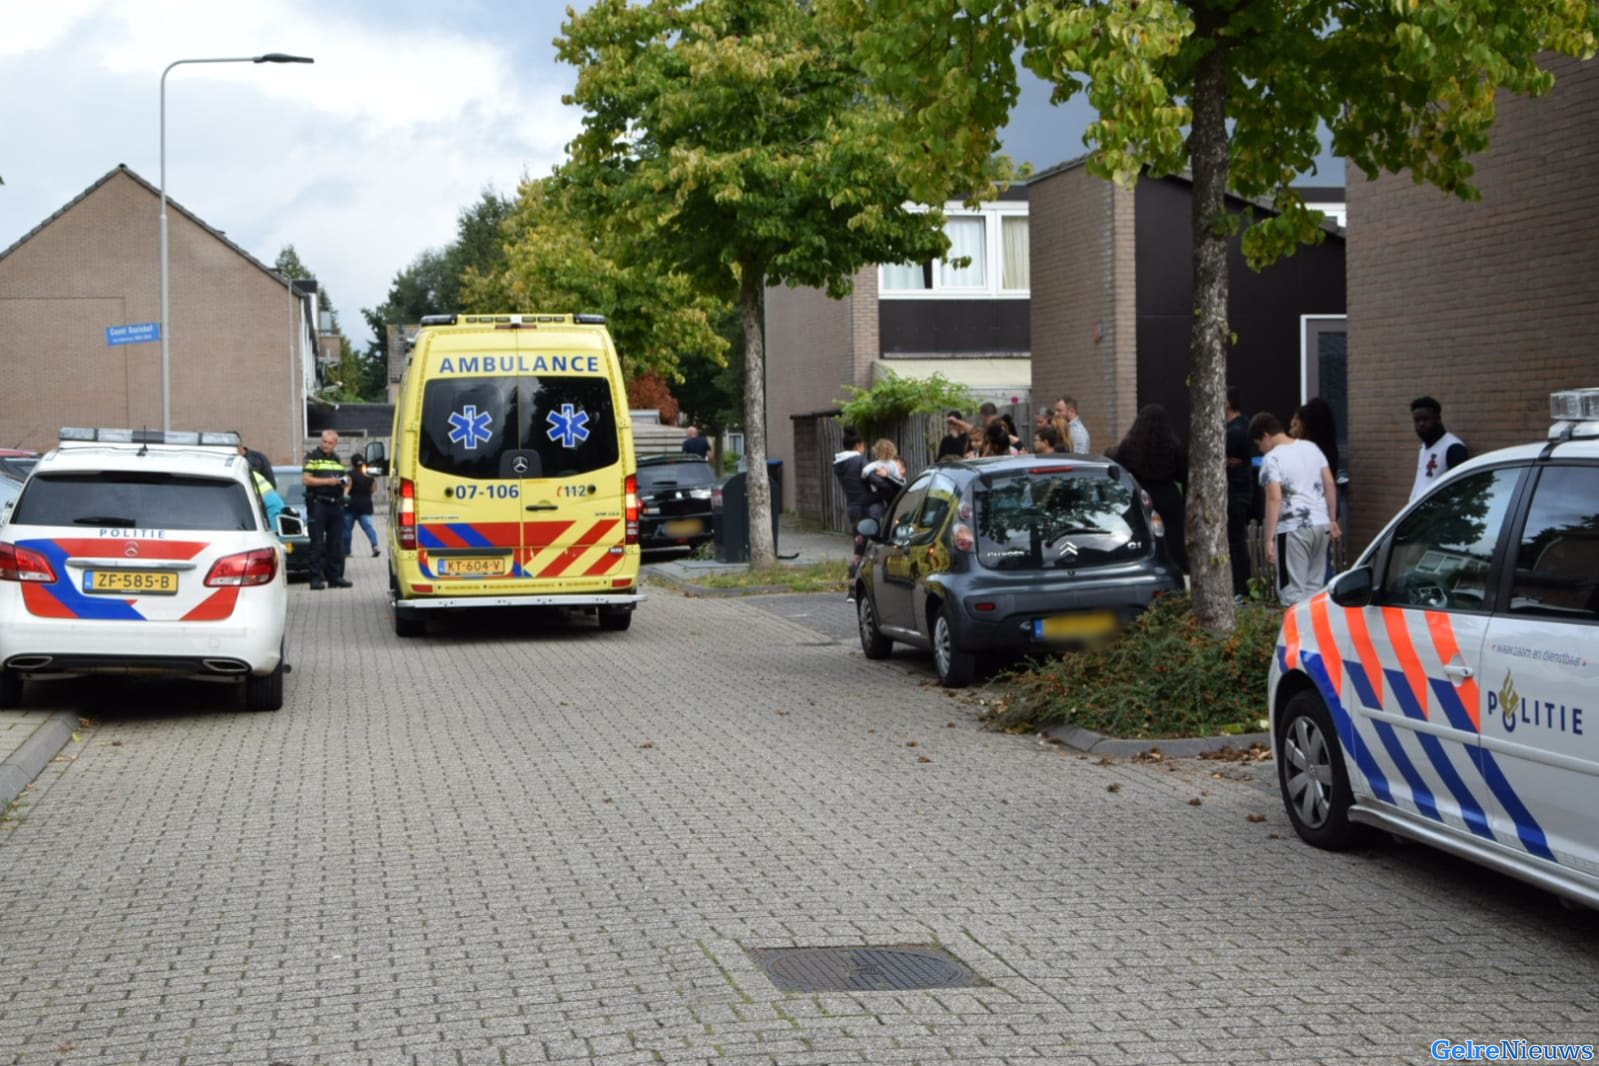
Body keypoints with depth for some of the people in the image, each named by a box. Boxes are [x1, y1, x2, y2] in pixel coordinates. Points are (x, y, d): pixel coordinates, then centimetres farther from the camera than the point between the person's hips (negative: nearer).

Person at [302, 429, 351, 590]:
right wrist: (328, 481, -15)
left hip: (336, 504, 6)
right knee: (317, 543, -6)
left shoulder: (337, 459, 17)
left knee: (336, 543, 7)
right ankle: (316, 578, -6)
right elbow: (306, 479, -10)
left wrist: (344, 482, 5)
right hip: (318, 503, -6)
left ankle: (335, 576, 13)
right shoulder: (312, 456, -1)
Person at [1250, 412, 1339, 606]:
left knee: (1293, 592, -3)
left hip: (1293, 529, -7)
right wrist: (1332, 520, 19)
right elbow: (1330, 485, 12)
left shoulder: (1272, 459, -10)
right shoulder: (1312, 448, 11)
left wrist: (1269, 539, -16)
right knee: (1314, 587, 14)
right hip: (1321, 524, 7)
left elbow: (1274, 499, -17)